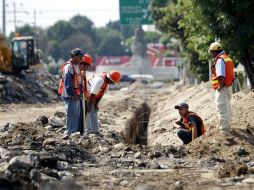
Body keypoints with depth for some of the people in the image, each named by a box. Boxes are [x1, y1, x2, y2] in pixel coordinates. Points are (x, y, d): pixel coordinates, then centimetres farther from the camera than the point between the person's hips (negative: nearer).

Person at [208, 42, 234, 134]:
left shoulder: (220, 60, -18)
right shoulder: (227, 58, 12)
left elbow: (221, 76, -29)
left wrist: (220, 85, -18)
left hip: (222, 88, -10)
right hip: (228, 87, 10)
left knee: (222, 110, -5)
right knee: (227, 108, 21)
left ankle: (224, 131, -3)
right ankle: (227, 127, 35)